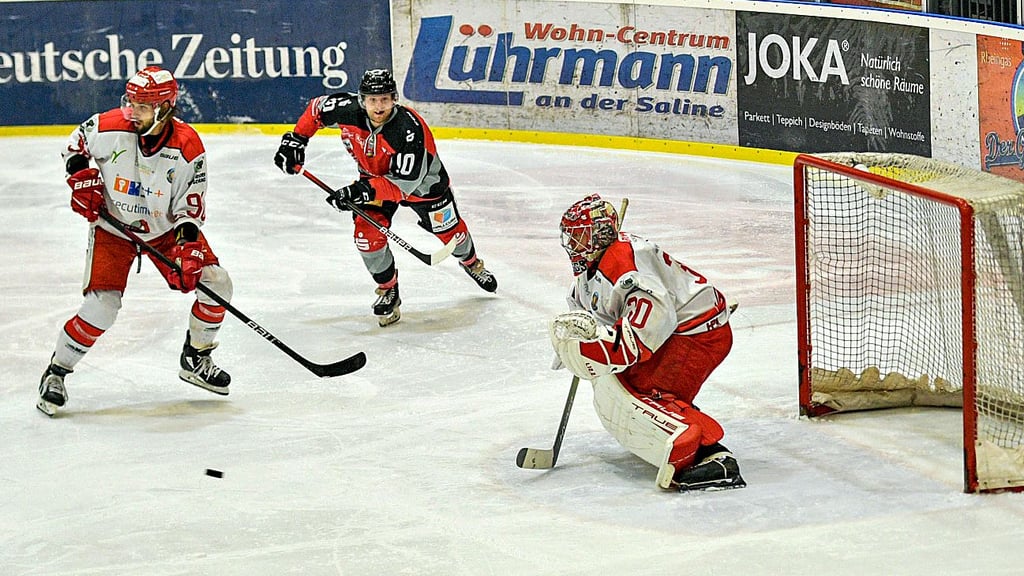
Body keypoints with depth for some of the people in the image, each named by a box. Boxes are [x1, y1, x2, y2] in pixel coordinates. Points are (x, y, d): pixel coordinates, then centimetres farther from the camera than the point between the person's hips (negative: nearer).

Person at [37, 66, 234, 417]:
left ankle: (196, 359, 17)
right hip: (113, 226, -2)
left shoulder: (187, 147, -20)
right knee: (101, 306, -16)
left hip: (166, 228, 2)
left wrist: (188, 245, -25)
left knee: (216, 284, -7)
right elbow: (75, 145, 3)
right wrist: (82, 175, -13)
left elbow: (191, 206, -13)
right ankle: (56, 373, 5)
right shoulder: (108, 127, -20)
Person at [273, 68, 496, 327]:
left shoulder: (411, 128, -41)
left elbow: (404, 184, -40)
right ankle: (388, 291, 11)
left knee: (450, 231, 11)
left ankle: (471, 262, 47)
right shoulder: (349, 110, -28)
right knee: (368, 235, -14)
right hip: (374, 177, 3)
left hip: (422, 180, -3)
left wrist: (364, 190, -47)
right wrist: (295, 139, -12)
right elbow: (317, 108, -6)